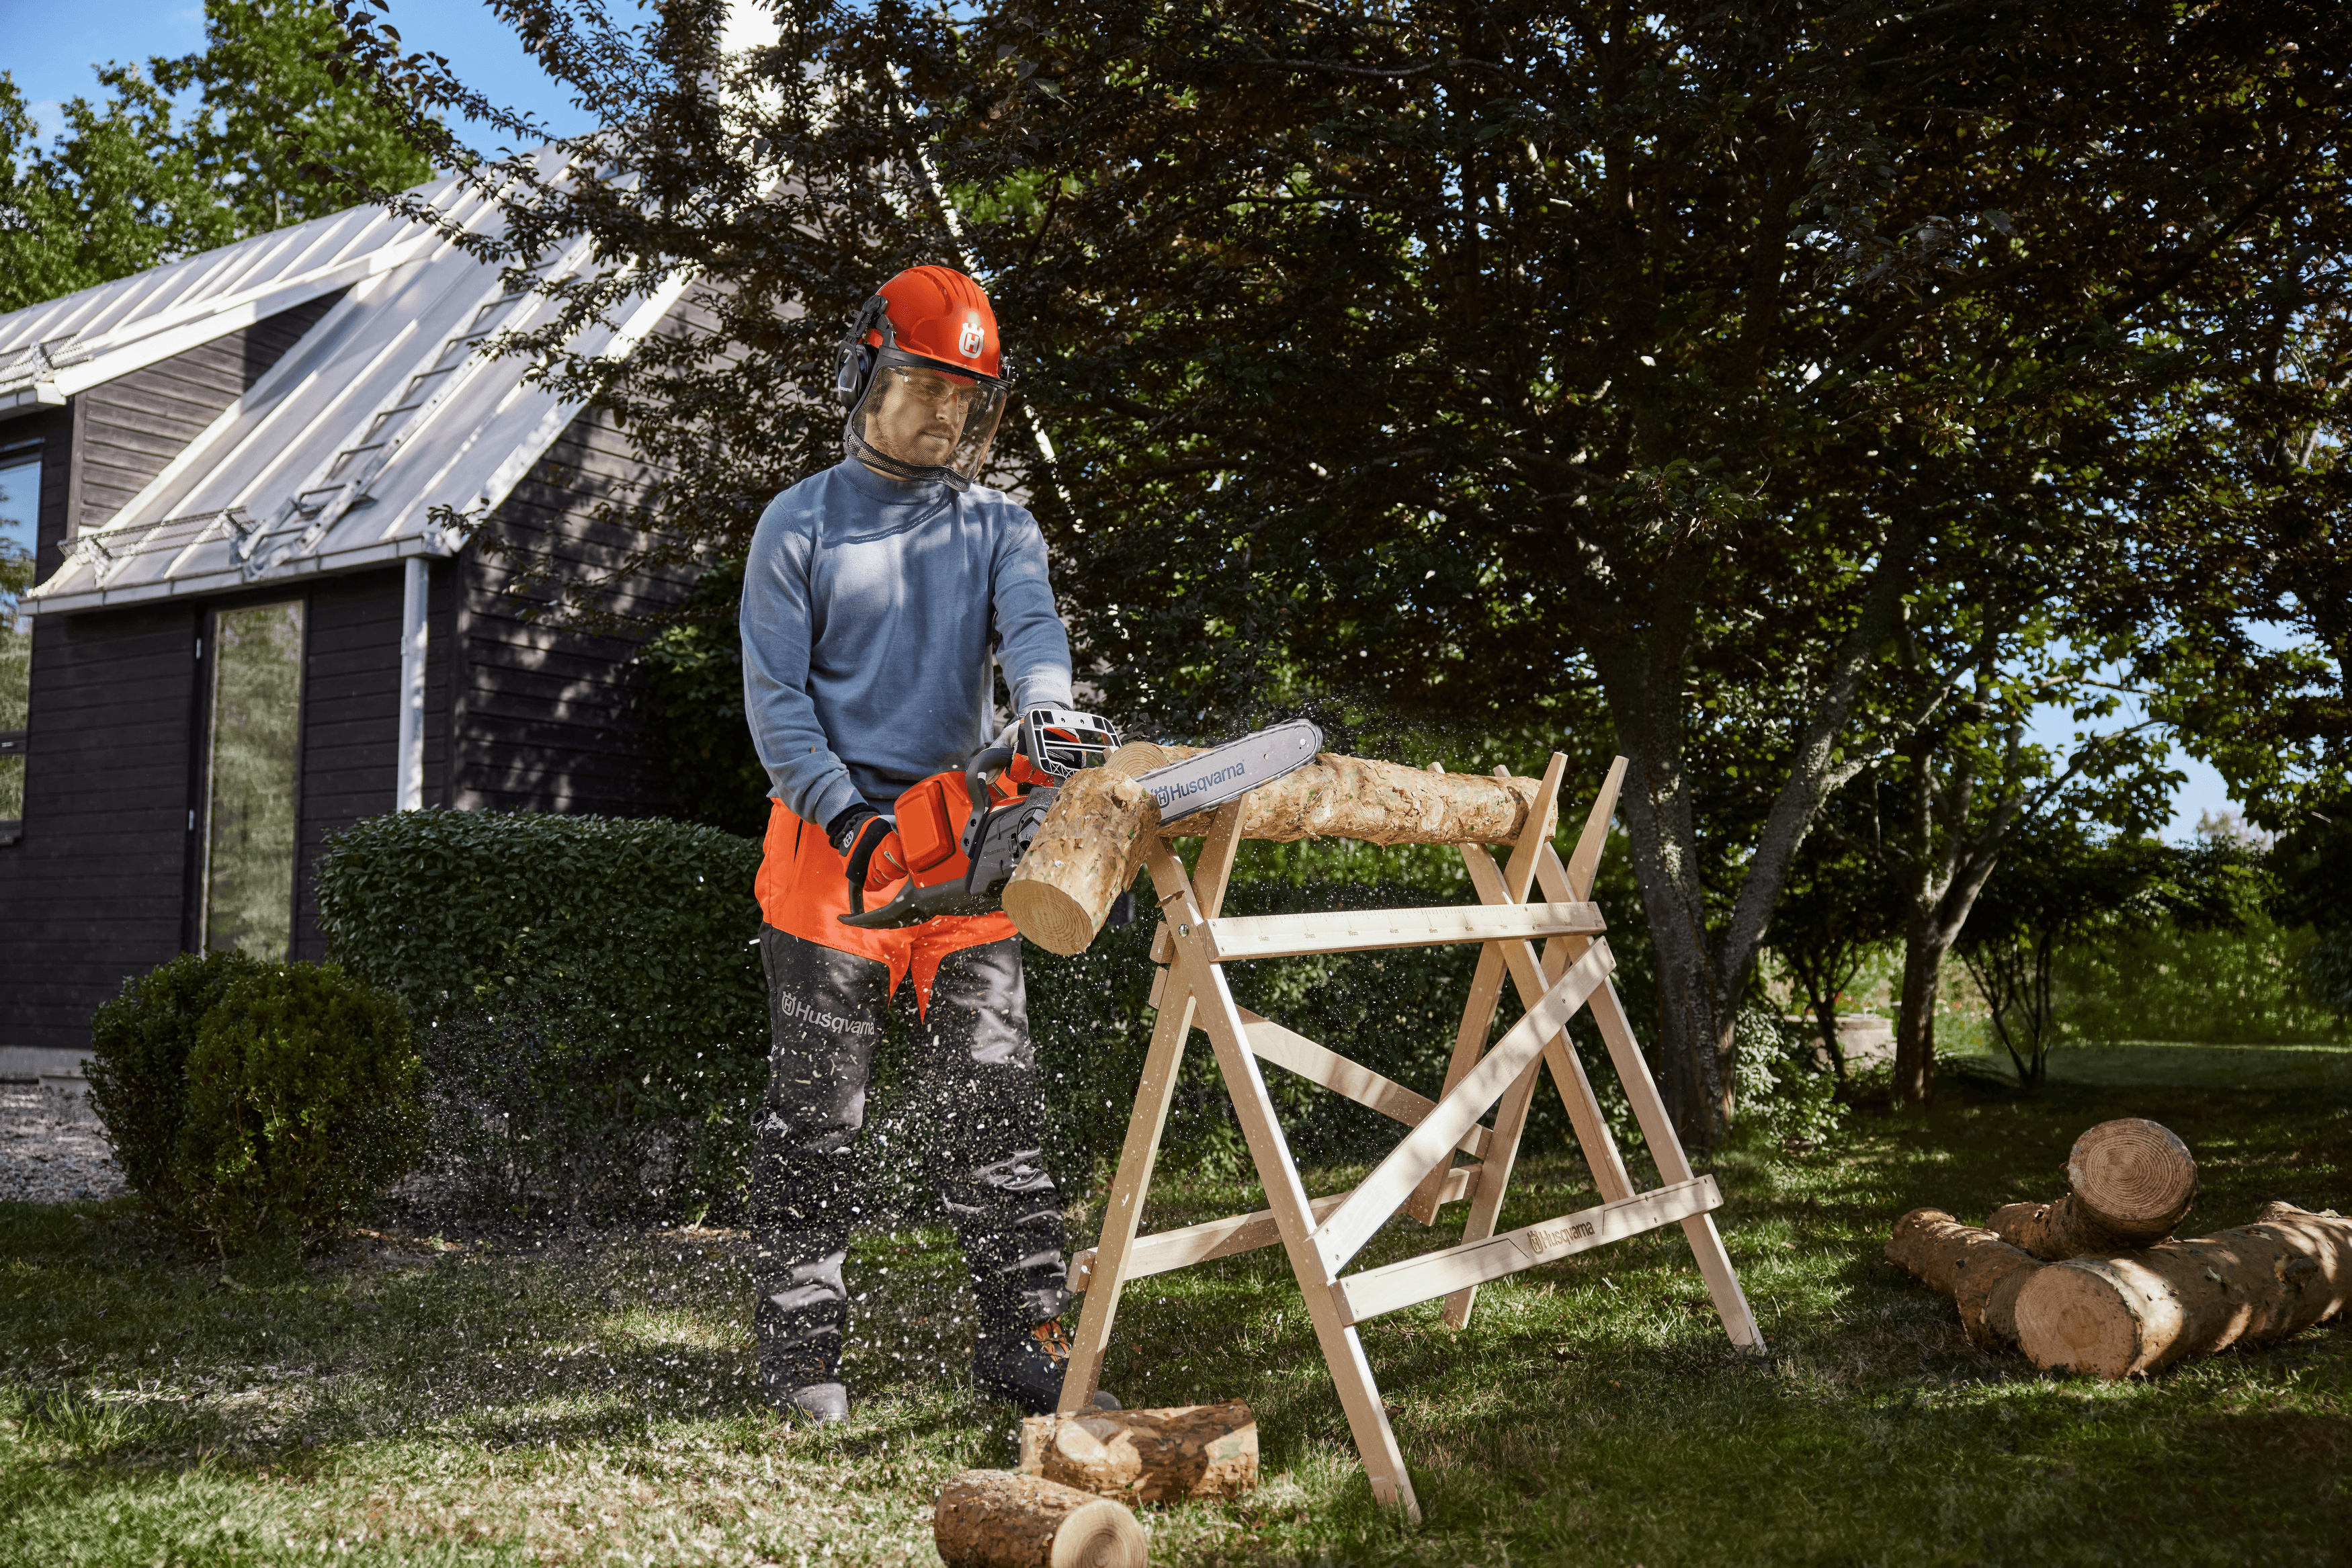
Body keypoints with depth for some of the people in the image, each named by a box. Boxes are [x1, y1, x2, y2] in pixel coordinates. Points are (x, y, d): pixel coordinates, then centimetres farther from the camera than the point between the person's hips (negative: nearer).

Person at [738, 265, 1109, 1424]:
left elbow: (1031, 628, -9)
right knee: (816, 1110, 3)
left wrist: (1045, 713, -32)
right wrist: (848, 818, -17)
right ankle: (800, 1346, 13)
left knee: (995, 1100, 2)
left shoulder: (998, 527, 11)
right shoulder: (800, 524, 3)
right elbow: (775, 698, -3)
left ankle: (1023, 1332, 9)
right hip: (831, 843, -2)